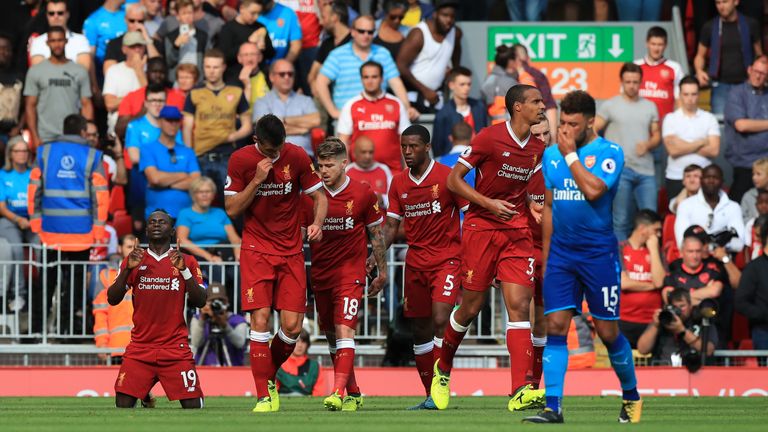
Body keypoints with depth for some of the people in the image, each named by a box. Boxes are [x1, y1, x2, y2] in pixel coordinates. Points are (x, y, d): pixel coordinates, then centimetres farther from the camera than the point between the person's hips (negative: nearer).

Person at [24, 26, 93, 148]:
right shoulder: (35, 71, 6)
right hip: (45, 139, -1)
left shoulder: (79, 72, 9)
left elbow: (86, 105, 7)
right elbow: (30, 106, 4)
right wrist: (35, 138, -6)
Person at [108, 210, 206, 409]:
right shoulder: (133, 261, 11)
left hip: (176, 347, -1)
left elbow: (200, 302, -2)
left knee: (193, 405, -11)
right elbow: (112, 299, 4)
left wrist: (184, 270, -13)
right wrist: (128, 269, -9)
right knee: (123, 404, -12)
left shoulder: (187, 262, 7)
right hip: (140, 346, 1)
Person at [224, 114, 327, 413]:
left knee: (292, 326, -6)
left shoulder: (297, 157, -3)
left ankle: (269, 377, 22)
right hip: (256, 251, -2)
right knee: (260, 319, -15)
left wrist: (317, 223, -16)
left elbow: (319, 197, 4)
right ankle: (263, 396, -10)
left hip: (291, 251, 2)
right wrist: (257, 180, -16)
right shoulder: (241, 160, -5)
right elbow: (232, 209, -4)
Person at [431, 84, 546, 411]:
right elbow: (453, 180, -8)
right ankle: (443, 368, 31)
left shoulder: (537, 148, 8)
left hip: (517, 233, 4)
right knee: (471, 308, 3)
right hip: (481, 228, -4)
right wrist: (489, 204, -18)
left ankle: (521, 391, -18)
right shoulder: (489, 138, -10)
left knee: (519, 306, -10)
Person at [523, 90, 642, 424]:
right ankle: (553, 406, -8)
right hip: (561, 252, 4)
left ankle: (631, 396, 24)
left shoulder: (609, 152, -7)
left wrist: (570, 154, -14)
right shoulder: (551, 155, 10)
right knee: (555, 327, -7)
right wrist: (545, 256, 15)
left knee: (607, 332, 2)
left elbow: (593, 190, -23)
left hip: (599, 252, -4)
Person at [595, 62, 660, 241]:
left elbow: (656, 135, 15)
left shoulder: (650, 107, 13)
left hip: (646, 171, 3)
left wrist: (648, 145, -6)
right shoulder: (610, 106, 3)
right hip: (620, 170, -3)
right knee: (621, 220, 1)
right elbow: (592, 131, 1)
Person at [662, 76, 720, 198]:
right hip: (675, 179, 0)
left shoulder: (709, 118, 6)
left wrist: (684, 146, -6)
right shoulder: (670, 119, 4)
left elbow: (714, 150, -5)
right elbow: (673, 150, -9)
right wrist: (701, 143, -4)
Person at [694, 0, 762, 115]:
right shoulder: (710, 27, 2)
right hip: (721, 86, 0)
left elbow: (759, 55, 9)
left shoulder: (750, 25, 1)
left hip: (745, 84, 0)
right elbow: (700, 55, 10)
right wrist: (699, 71, -11)